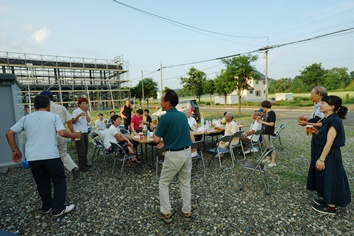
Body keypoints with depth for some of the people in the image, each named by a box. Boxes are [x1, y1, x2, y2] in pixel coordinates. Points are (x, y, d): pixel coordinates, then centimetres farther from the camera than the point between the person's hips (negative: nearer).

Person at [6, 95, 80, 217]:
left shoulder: (26, 118, 14)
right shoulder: (53, 116, 1)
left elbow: (9, 133, 11)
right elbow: (62, 133, -12)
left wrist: (15, 150, 18)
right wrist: (74, 135, 4)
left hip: (32, 157, 5)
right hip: (50, 155, -4)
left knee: (42, 183, 20)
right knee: (60, 180, 10)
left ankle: (46, 207, 32)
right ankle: (58, 209, 12)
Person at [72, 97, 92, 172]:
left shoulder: (86, 111, 11)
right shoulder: (76, 111, -6)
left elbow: (89, 120, -2)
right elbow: (73, 122, -15)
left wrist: (86, 112, -10)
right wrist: (78, 116, -30)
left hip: (85, 132, 7)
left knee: (85, 149, 13)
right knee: (81, 150, -6)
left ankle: (85, 163, 26)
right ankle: (81, 167, 1)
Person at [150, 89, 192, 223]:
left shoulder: (165, 117, -17)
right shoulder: (183, 115, 5)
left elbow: (156, 139, -12)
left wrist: (154, 128, 7)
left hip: (174, 155, -6)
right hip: (187, 152, 7)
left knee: (163, 183, 14)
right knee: (185, 183, 19)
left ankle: (166, 213, 22)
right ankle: (187, 211, 30)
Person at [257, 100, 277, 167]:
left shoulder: (271, 113, -16)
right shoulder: (267, 113, 11)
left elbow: (271, 124, -22)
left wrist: (262, 122, -17)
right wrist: (260, 119, 2)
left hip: (268, 132, -10)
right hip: (264, 132, 10)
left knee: (270, 147, -3)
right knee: (266, 146, 19)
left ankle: (273, 162, 5)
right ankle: (267, 158, 34)